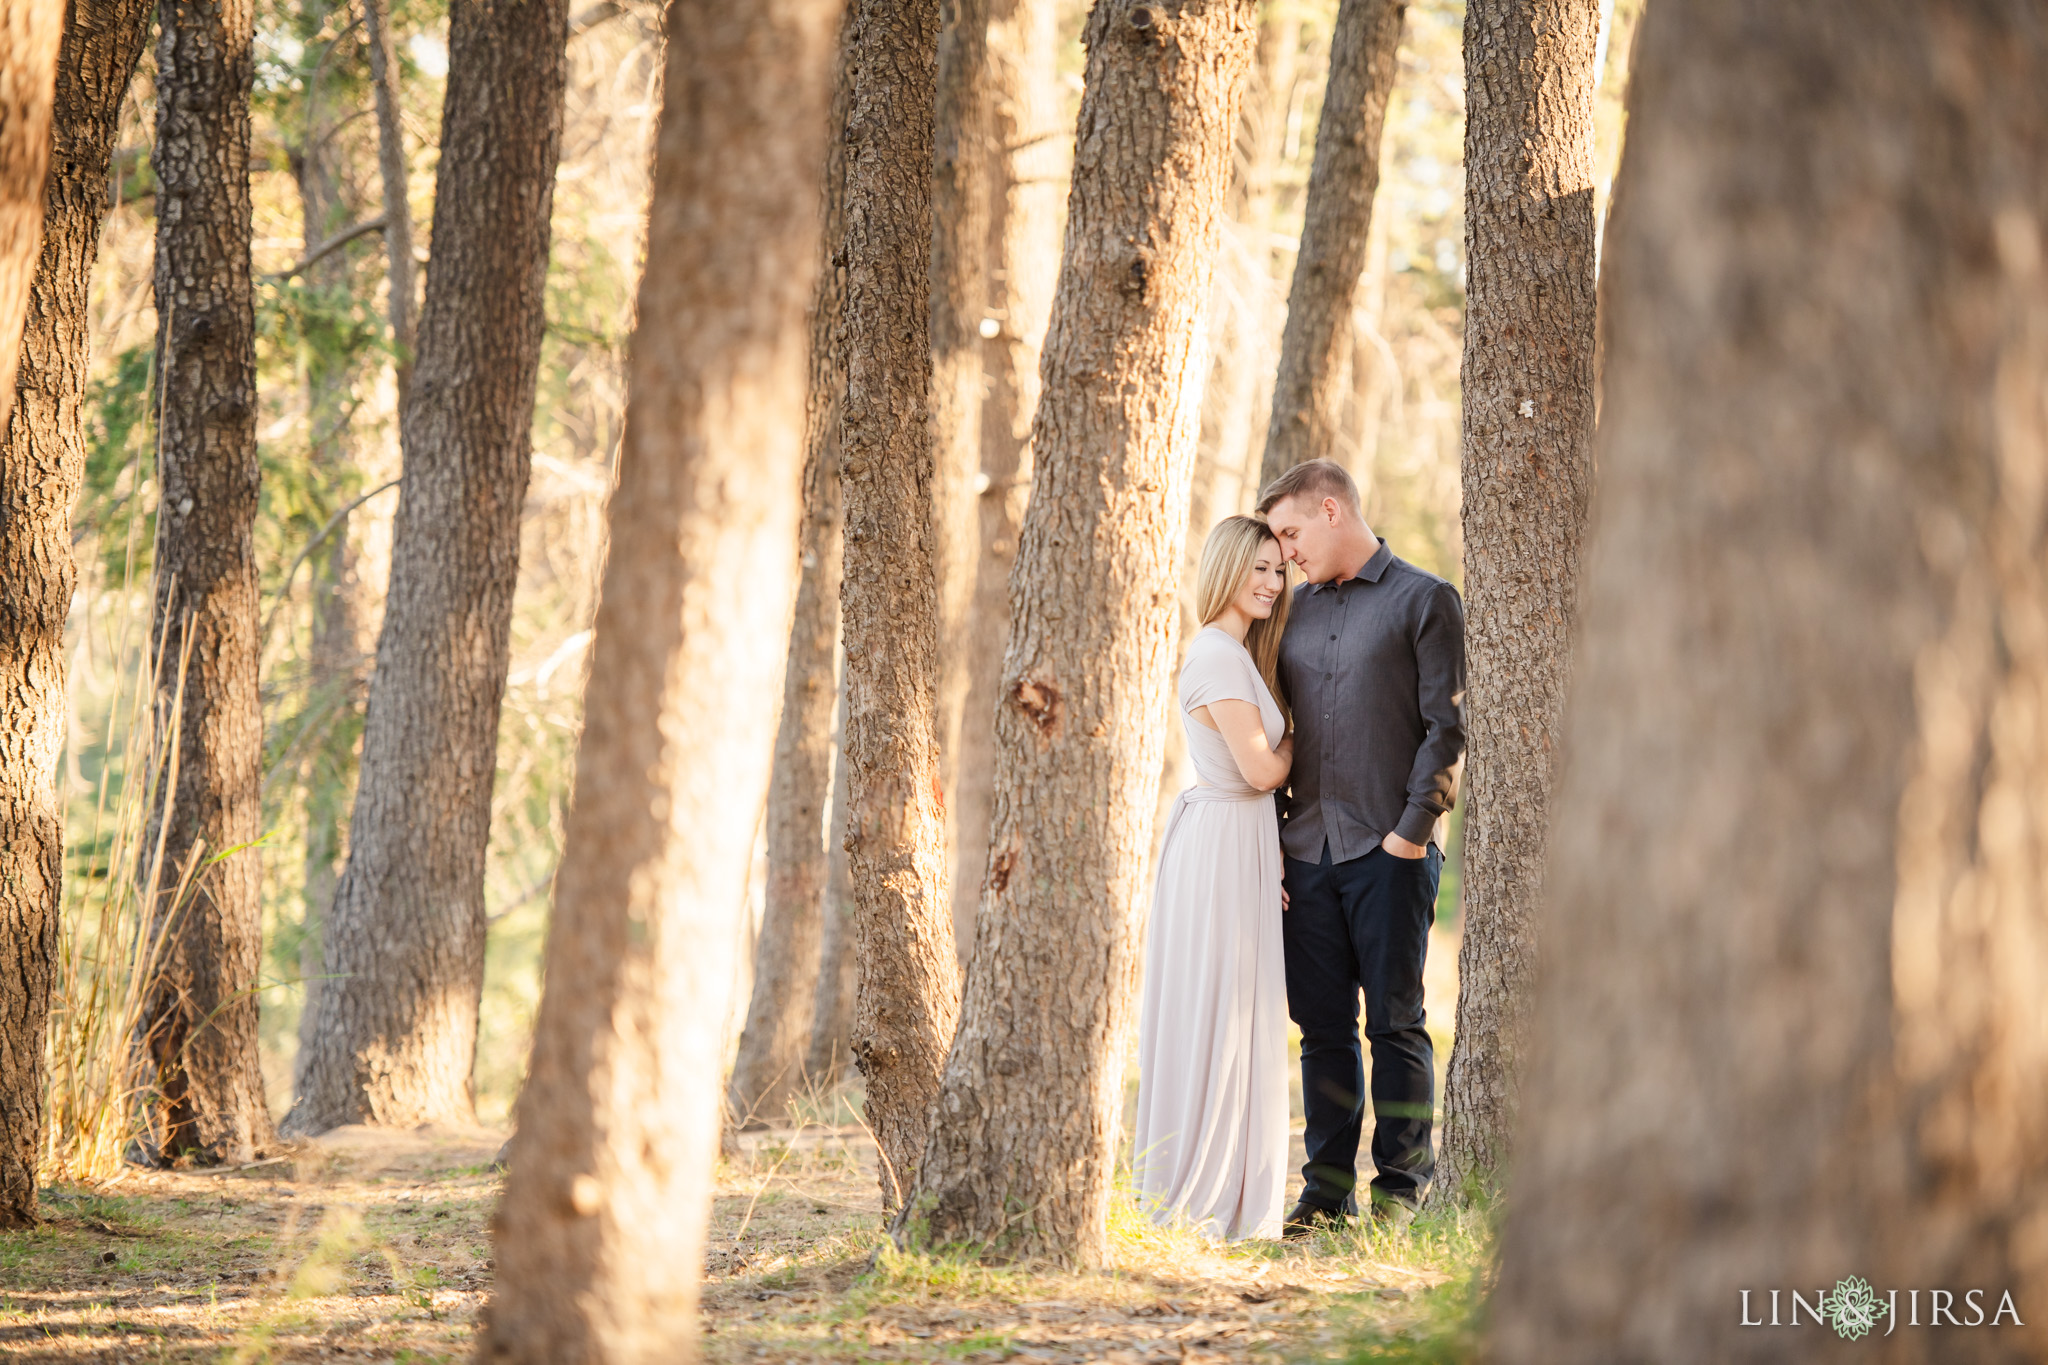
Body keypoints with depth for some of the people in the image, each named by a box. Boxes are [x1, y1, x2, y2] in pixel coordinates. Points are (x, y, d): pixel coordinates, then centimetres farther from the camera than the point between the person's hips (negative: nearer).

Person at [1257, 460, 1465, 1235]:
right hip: (1308, 851, 5)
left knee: (1394, 1021, -1)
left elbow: (1447, 727, -6)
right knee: (1322, 1025, 6)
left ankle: (1402, 1182, 6)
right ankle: (1327, 1186, 11)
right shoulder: (1298, 610, 17)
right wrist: (1272, 839, 9)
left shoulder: (1423, 601, 0)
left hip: (1390, 852, -5)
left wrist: (1412, 830, -12)